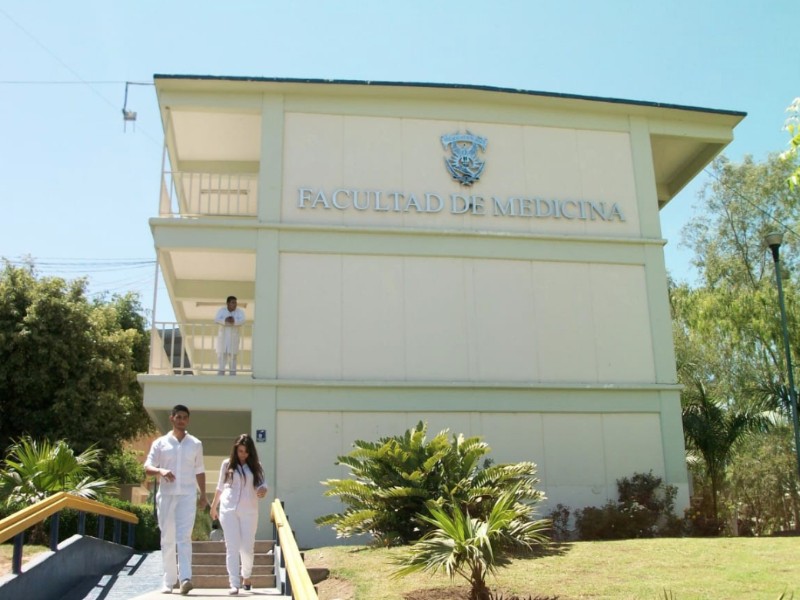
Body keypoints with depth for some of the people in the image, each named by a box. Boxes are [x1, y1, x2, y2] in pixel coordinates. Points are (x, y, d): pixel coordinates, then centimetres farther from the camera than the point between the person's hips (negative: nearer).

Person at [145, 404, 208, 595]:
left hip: (187, 495, -1)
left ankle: (185, 579, -21)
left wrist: (203, 494, 12)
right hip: (166, 495, 1)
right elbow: (148, 467, 0)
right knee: (167, 538, 4)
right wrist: (160, 471, -21)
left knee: (184, 536, -12)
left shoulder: (196, 444, 11)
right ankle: (169, 581, 11)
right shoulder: (160, 443, 6)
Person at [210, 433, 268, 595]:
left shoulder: (255, 466, 6)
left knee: (247, 547, 4)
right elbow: (220, 487, 15)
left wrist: (263, 490, -24)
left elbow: (262, 483, 0)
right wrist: (214, 506, 21)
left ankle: (246, 577, 29)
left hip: (249, 511, 0)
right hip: (228, 510, 0)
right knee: (232, 547, -4)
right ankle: (234, 584, -5)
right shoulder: (227, 464, 5)